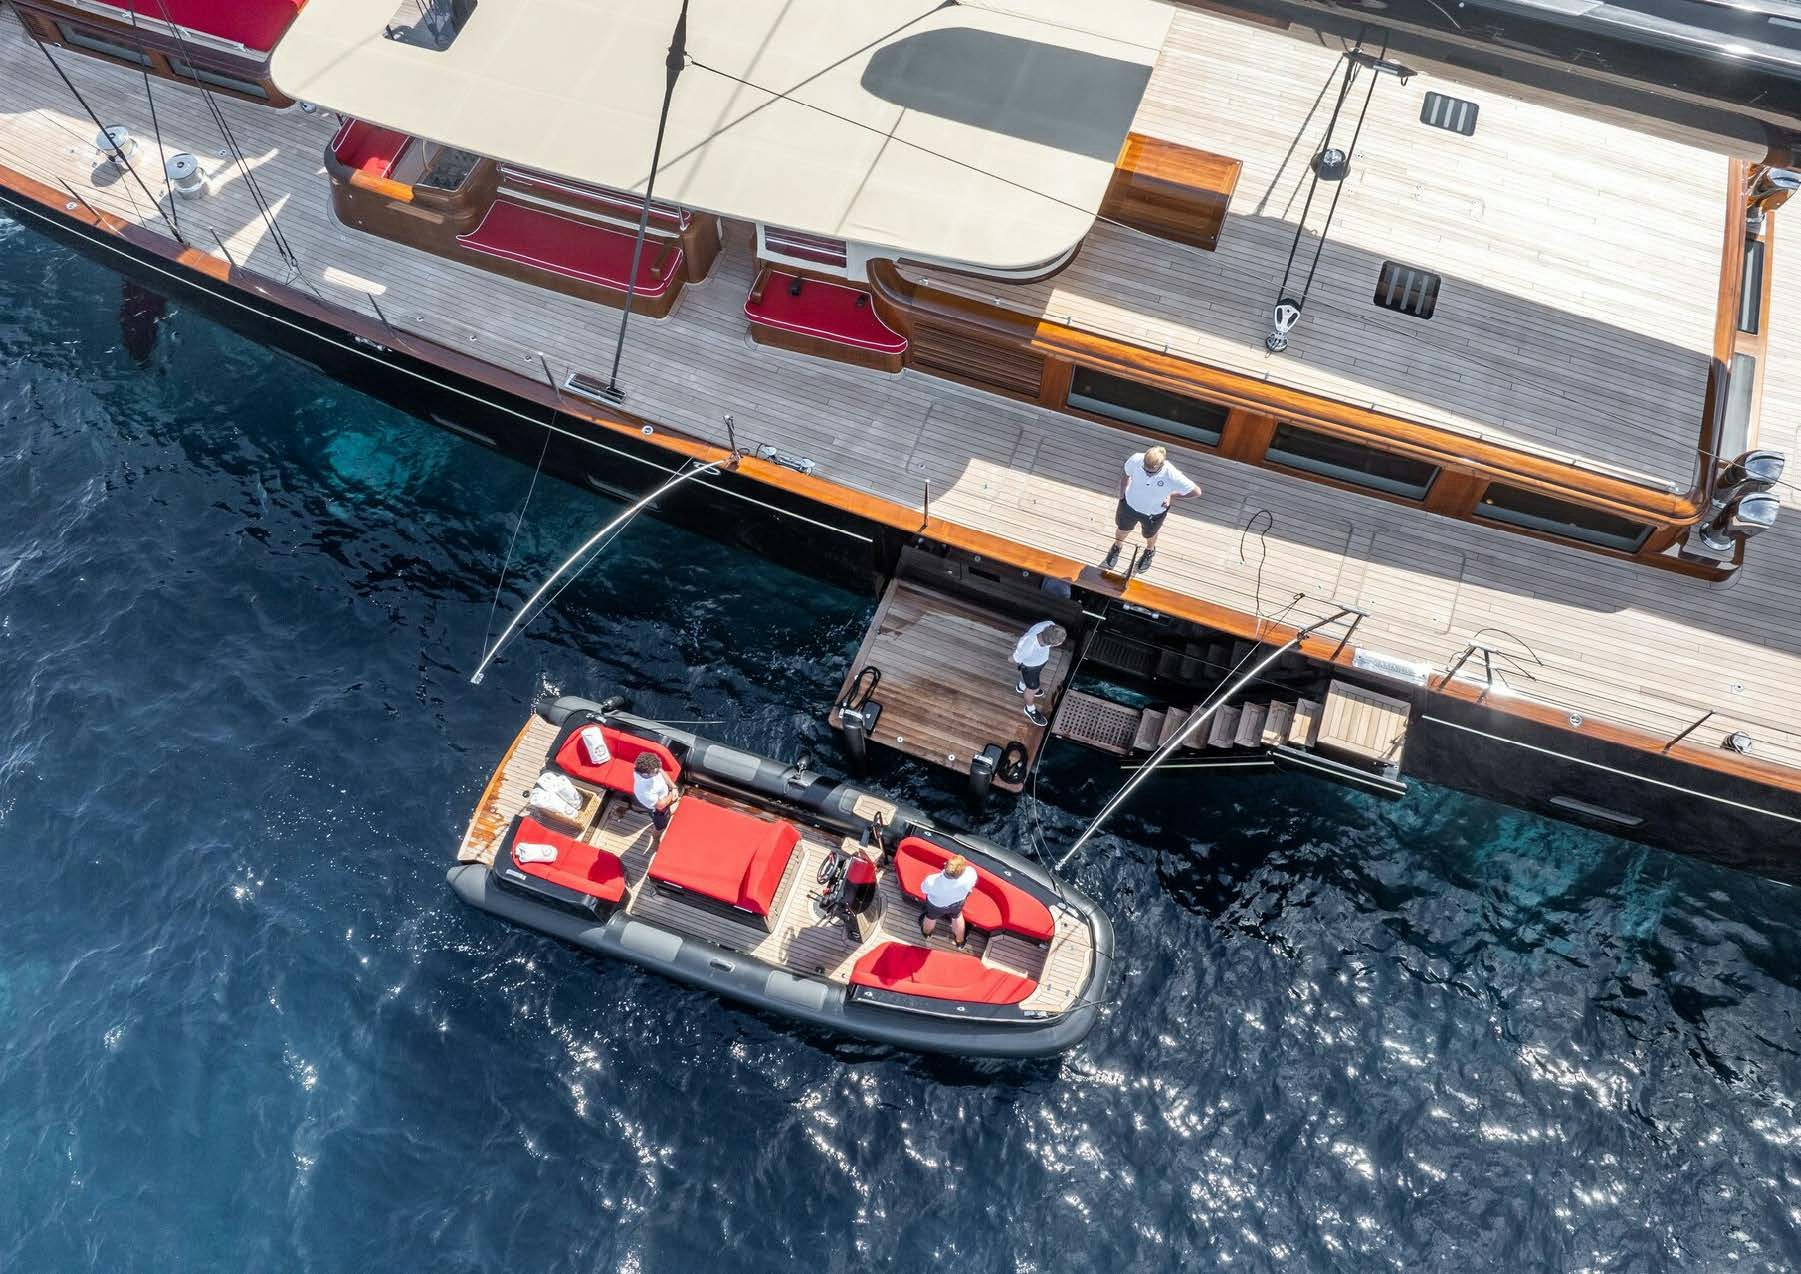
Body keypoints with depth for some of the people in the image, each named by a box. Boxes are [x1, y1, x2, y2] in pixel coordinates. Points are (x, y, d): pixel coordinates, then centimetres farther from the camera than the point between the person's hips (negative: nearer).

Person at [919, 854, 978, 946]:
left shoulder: (932, 882, -44)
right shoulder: (970, 874, -41)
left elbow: (924, 889, -19)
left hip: (937, 905, -1)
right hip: (957, 902, 1)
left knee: (931, 917, 33)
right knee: (957, 916, 35)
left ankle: (926, 932, 66)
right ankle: (960, 940, 62)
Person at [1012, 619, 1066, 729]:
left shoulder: (1049, 625, -35)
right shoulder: (1028, 647, -48)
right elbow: (1015, 660, -25)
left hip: (1042, 657, 5)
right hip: (1030, 665, -5)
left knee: (1038, 675, 36)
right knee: (1033, 688, 22)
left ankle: (1022, 687, 69)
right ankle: (1030, 710, 54)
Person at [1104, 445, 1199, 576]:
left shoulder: (1172, 476, -40)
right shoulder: (1136, 460, -34)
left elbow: (1196, 491, -25)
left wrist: (1171, 496, -18)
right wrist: (1121, 497, -1)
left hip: (1154, 513, -1)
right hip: (1130, 505, 1)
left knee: (1150, 535, 32)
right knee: (1122, 529, 31)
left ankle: (1150, 551, 67)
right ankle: (1117, 548, 65)